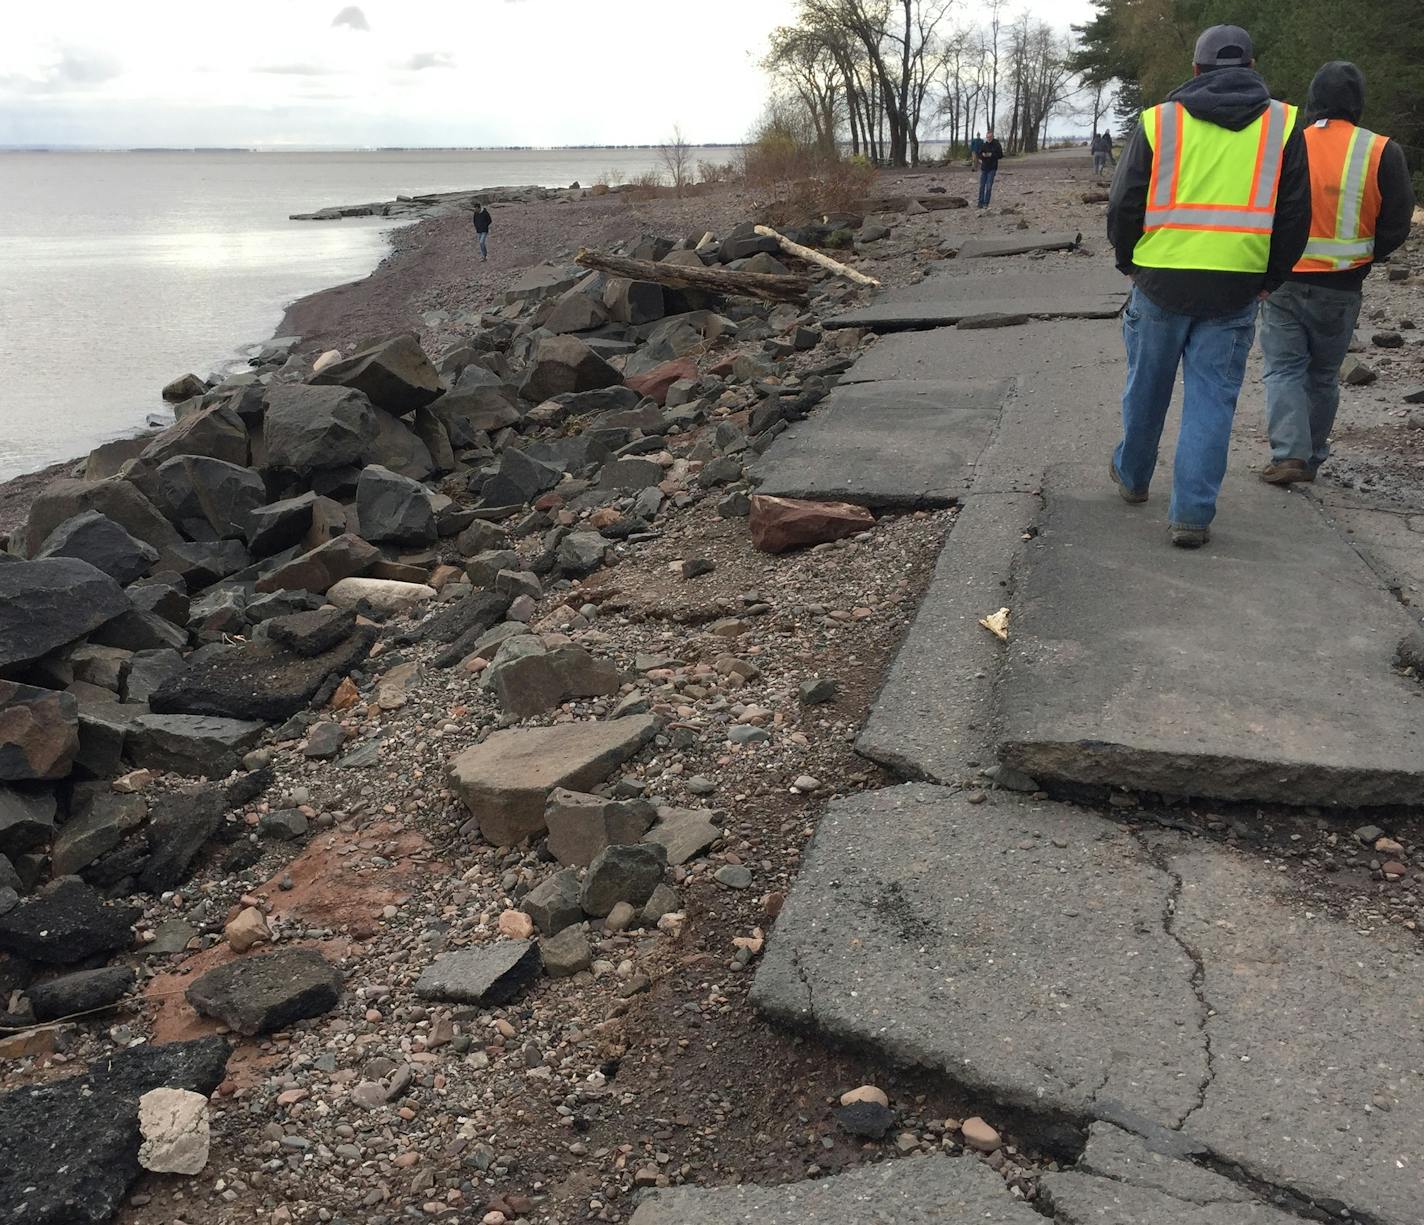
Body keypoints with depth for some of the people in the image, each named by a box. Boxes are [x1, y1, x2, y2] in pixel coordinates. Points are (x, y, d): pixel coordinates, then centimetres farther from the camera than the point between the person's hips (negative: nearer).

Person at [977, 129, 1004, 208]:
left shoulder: (997, 145, -4)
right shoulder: (983, 145, 5)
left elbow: (1000, 156, -6)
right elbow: (979, 155, 9)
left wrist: (991, 155, -18)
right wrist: (982, 155, -14)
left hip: (992, 169, -3)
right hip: (984, 168, 3)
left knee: (989, 187, -4)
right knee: (982, 186, 4)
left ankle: (986, 203, 2)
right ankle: (980, 202, 12)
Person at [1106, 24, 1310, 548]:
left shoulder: (1158, 120, 2)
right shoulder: (1283, 124, 5)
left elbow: (1123, 205, 3)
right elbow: (1295, 215, 6)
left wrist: (1129, 263, 19)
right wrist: (1270, 278, 18)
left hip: (1161, 279, 0)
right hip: (1236, 288, 0)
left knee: (1147, 387, 17)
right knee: (1212, 397, 4)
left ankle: (1132, 476, 36)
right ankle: (1192, 515, 1)